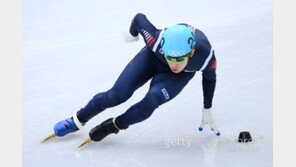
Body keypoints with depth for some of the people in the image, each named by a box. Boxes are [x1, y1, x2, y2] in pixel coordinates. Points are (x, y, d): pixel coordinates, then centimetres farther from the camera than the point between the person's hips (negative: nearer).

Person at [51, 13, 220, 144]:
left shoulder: (206, 57, -39)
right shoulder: (157, 41, -41)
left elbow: (210, 78, -13)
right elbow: (140, 18, -19)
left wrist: (207, 110, -1)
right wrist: (132, 33, 4)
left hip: (182, 74, 0)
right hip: (152, 57, 0)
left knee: (152, 100, -27)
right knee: (118, 95, -10)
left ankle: (112, 126, -4)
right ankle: (78, 120, 13)